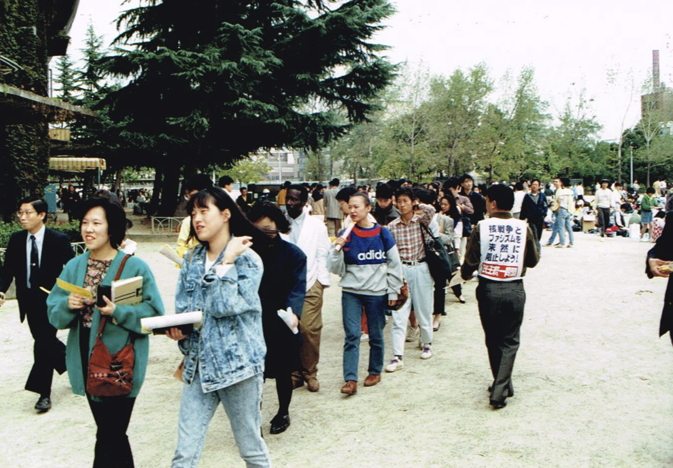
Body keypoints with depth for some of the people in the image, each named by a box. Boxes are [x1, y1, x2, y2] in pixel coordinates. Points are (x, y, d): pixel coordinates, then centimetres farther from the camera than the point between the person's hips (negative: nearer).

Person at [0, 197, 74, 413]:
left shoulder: (58, 240, -11)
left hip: (51, 299, -5)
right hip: (28, 299, 5)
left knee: (43, 343, -6)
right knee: (45, 340, 15)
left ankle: (43, 392, 4)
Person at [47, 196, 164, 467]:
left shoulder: (135, 267, -10)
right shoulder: (74, 267, 6)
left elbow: (155, 312, -13)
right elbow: (54, 313, 7)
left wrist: (118, 311, -25)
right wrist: (68, 306, -15)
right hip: (86, 362, 5)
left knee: (109, 437, 2)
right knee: (113, 434, 19)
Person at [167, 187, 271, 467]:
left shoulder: (248, 260, -8)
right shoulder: (192, 259, 9)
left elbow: (224, 306, -18)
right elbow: (182, 306, 8)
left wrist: (227, 261, -16)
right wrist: (176, 327, -12)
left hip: (236, 362, -4)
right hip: (198, 363, 5)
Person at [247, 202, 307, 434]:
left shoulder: (293, 254, -9)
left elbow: (298, 287, -19)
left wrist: (293, 311, -37)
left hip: (281, 324, -1)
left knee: (282, 371, 14)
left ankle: (283, 413, 35)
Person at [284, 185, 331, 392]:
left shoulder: (316, 225, 5)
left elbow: (322, 255, 5)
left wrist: (321, 281, -1)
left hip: (310, 285, -1)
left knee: (309, 330, -8)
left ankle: (310, 373, 9)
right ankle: (294, 373, 15)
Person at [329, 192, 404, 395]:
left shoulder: (382, 234, -3)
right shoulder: (345, 235, 0)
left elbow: (394, 265, 3)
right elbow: (336, 269, 1)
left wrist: (393, 291, 2)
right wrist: (337, 249, -15)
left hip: (376, 293, -1)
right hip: (351, 292, 1)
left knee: (376, 335, 10)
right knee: (351, 336, -5)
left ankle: (375, 371, 28)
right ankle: (350, 379, -3)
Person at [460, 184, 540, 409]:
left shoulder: (481, 227, -8)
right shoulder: (523, 228, -4)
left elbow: (471, 260, -7)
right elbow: (533, 260, 5)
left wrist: (465, 273, 15)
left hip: (488, 289, 0)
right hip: (515, 290, 0)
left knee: (493, 340, 15)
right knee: (509, 341, 7)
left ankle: (501, 384, 27)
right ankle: (500, 390, -2)